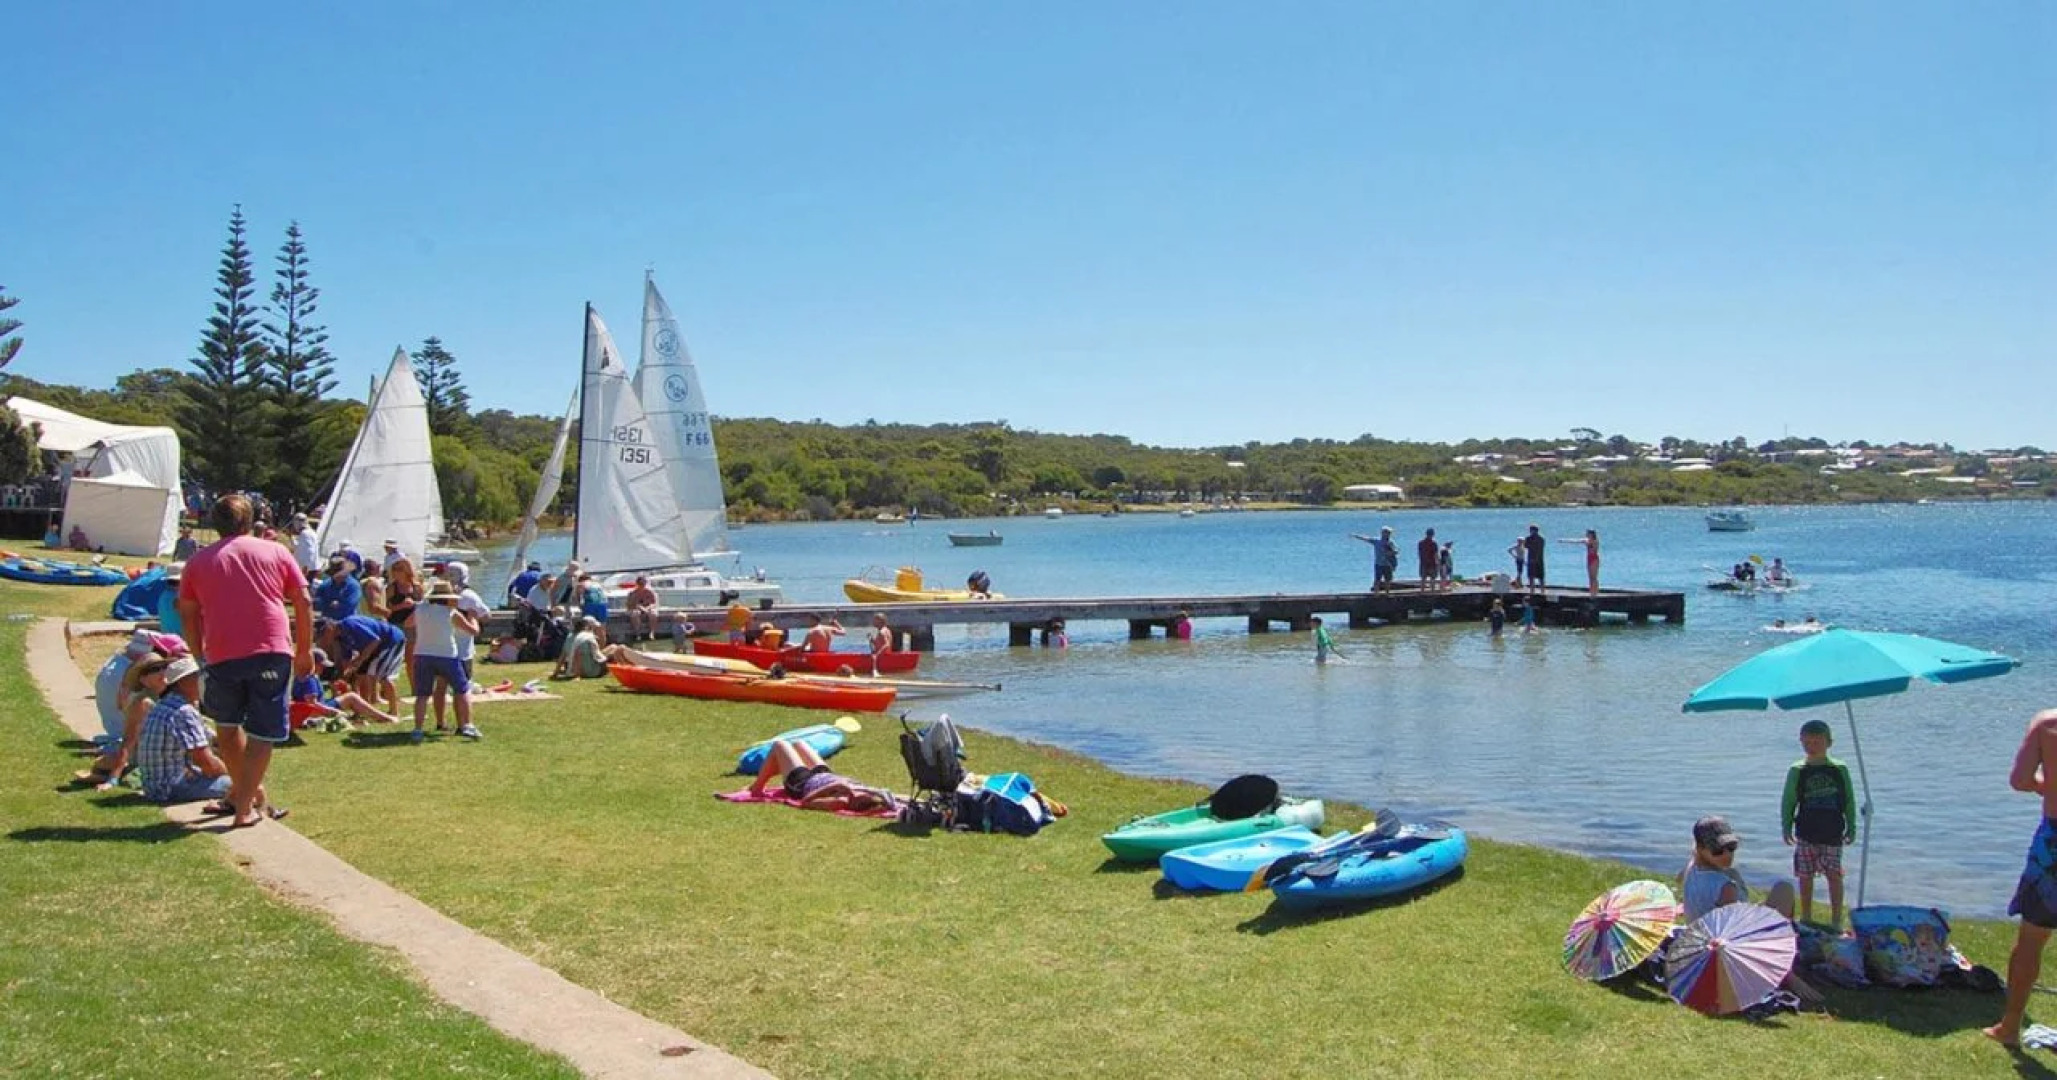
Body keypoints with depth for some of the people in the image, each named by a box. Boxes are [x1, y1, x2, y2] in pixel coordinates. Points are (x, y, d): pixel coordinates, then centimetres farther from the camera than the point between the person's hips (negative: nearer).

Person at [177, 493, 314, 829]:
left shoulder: (198, 561, 11)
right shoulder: (275, 552, 9)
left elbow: (188, 613, 10)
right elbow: (303, 602, 5)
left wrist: (201, 651, 22)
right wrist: (305, 650, 11)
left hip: (222, 655, 1)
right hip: (272, 651, -1)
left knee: (228, 724, 23)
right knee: (262, 733, 4)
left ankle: (243, 788, 31)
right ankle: (245, 806, 1)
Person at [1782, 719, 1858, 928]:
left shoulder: (1839, 770, 1)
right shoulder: (1796, 771, 0)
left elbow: (1849, 801, 6)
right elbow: (1788, 802, 4)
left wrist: (1851, 828, 4)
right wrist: (1786, 827, -1)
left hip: (1832, 832, -1)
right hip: (1806, 833, 1)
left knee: (1834, 874, -3)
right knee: (1805, 876, 6)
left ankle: (1836, 919, 8)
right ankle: (1806, 919, 19)